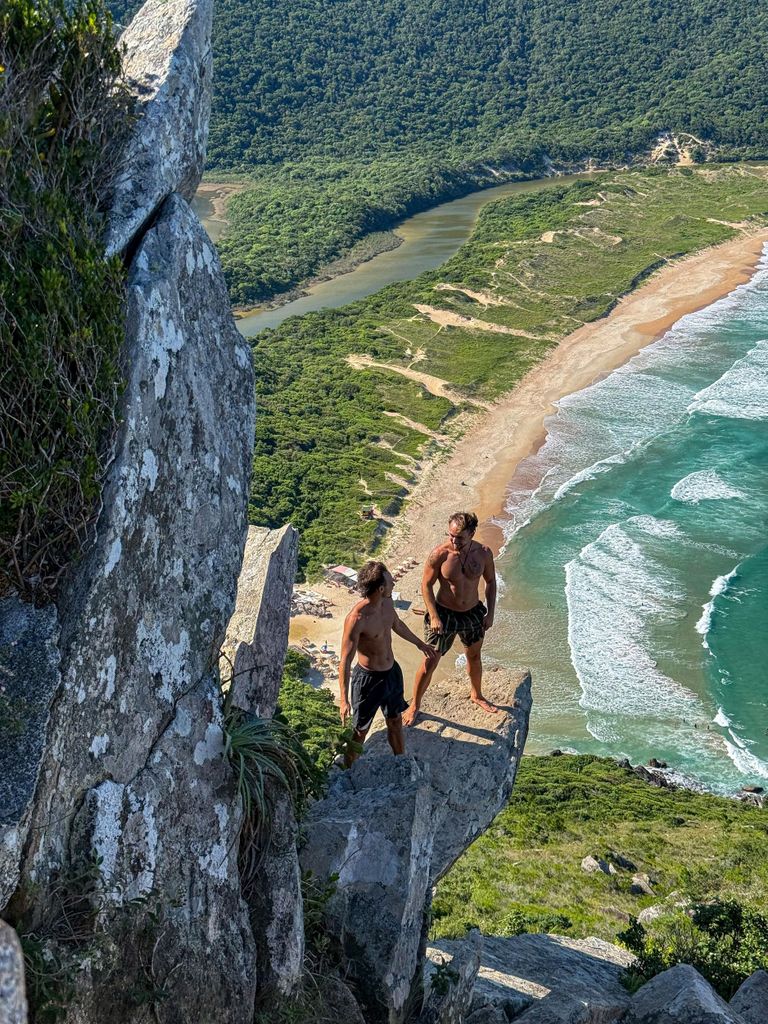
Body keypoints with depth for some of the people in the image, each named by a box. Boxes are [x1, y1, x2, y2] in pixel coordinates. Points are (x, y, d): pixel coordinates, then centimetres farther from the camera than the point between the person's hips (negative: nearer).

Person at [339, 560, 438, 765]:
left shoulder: (387, 602, -8)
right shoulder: (356, 619, -31)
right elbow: (345, 661, -24)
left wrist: (419, 643, 30)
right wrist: (344, 700, -23)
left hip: (392, 672, 7)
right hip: (368, 679, -7)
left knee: (395, 721, 25)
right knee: (360, 731, 10)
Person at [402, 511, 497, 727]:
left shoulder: (483, 553, -13)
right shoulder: (439, 554, -22)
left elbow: (490, 582, 3)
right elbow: (426, 585, -12)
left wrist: (490, 613, 0)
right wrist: (434, 617, -17)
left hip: (473, 612, 3)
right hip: (444, 614, -3)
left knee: (474, 656, 24)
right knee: (430, 662, 3)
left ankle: (476, 695, 49)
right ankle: (414, 705, 21)